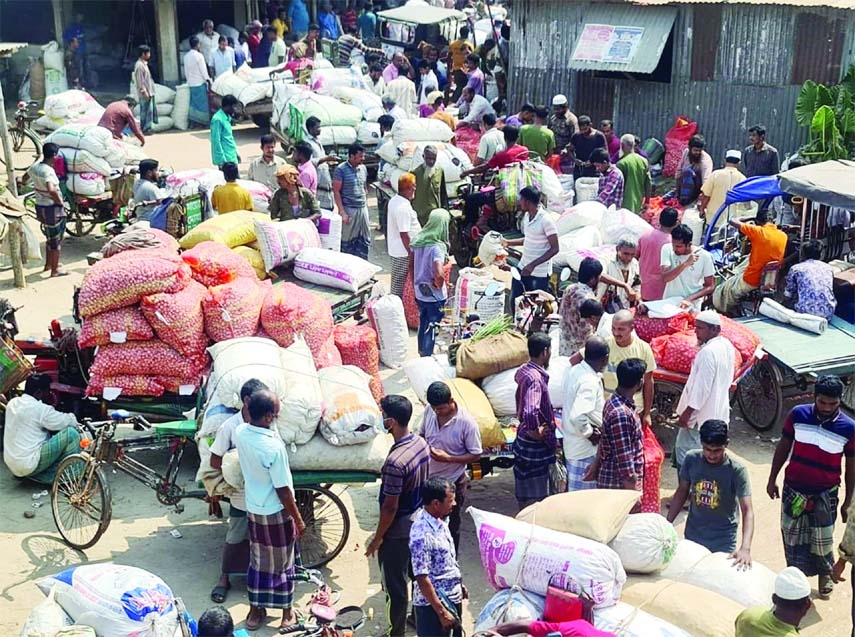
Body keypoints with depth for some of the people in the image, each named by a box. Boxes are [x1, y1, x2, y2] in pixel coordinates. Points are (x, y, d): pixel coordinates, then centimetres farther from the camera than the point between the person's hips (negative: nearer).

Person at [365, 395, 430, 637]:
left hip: (398, 531, -8)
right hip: (419, 523, 8)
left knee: (395, 585, 9)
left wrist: (377, 538, -11)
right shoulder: (421, 443, -7)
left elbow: (390, 507, -24)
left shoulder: (395, 462, -32)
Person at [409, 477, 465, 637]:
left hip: (452, 597, 9)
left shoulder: (439, 520, 0)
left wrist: (459, 584, 20)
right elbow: (422, 578, -26)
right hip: (433, 603, -9)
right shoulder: (422, 535, -28)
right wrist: (441, 611, -23)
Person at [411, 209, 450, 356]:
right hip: (434, 296, -7)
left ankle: (422, 352, 41)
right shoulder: (437, 247, -27)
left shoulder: (418, 241, -4)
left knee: (423, 322, 25)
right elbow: (439, 274, -38)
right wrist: (439, 285, -17)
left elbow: (412, 265, 7)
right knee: (432, 326, 10)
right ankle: (428, 355, 20)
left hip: (420, 292, 7)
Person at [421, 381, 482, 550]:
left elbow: (476, 455, -17)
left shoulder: (466, 422, -24)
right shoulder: (429, 412, -9)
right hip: (429, 478, 5)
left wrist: (448, 458, -28)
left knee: (451, 527, 14)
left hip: (452, 483, -5)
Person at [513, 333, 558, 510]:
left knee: (525, 496, 20)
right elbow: (530, 411, -41)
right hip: (535, 446, -9)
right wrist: (536, 432, -22)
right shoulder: (535, 378, -26)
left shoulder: (524, 371, 3)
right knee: (535, 497, 2)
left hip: (524, 440, 9)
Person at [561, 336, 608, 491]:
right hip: (585, 448, -9)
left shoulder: (572, 371, -1)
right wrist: (590, 434, -20)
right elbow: (577, 417, -36)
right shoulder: (590, 382, -28)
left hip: (572, 442, 9)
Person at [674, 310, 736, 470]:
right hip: (719, 412, 10)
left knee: (685, 454, -4)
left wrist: (687, 412, -19)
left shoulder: (708, 352, -24)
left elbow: (701, 386, -25)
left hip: (701, 415, -10)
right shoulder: (727, 346, 6)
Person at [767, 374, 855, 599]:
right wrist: (772, 479, 5)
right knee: (792, 536, 16)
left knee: (822, 540, 12)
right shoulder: (798, 414, -13)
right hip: (794, 489, 2)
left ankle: (825, 573, 42)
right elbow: (783, 447, 1)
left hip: (825, 494, -1)